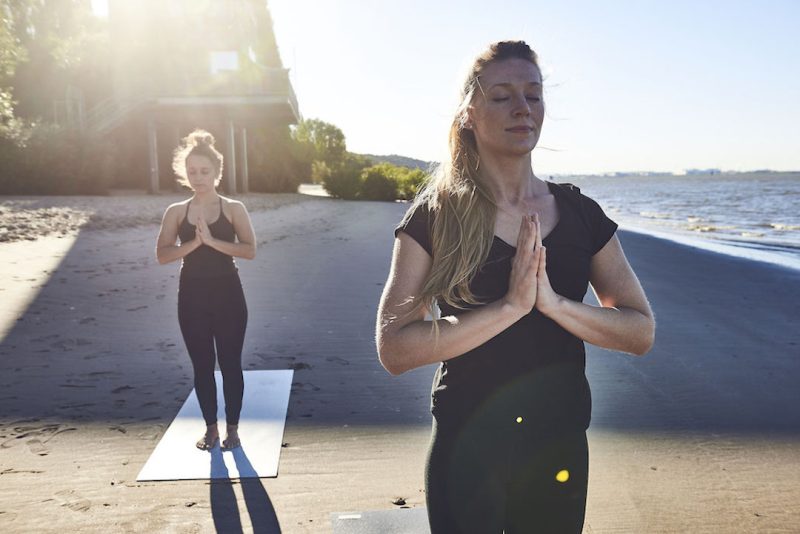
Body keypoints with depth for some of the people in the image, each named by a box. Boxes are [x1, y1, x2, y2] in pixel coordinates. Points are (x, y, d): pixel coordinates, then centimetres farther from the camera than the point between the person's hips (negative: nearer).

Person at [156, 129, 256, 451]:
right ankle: (211, 428, 22)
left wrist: (212, 241, -21)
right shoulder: (176, 212, 4)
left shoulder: (233, 209, -1)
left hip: (227, 295, -2)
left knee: (230, 363, 4)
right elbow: (162, 255, -5)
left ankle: (232, 428, 17)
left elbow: (249, 250, -12)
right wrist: (193, 242, -19)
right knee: (202, 365, 9)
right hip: (192, 297, 2)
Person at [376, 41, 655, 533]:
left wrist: (552, 301, -20)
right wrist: (510, 306, -26)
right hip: (466, 449, -3)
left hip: (560, 450, 3)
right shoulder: (435, 217, -9)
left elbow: (642, 332, -4)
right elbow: (394, 350, -18)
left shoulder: (580, 213, 0)